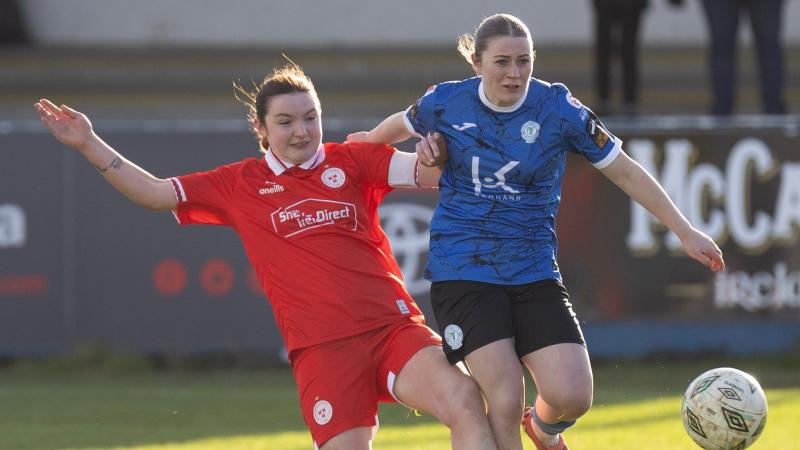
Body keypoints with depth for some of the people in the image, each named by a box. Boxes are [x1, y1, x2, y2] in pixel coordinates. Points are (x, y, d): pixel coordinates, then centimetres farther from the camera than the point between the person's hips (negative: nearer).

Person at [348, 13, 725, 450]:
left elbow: (626, 172, 0)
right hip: (462, 273, -1)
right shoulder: (445, 103, -4)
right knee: (504, 403, -16)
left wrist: (685, 232, 0)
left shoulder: (559, 109, -6)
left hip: (534, 271, 1)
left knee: (571, 397, -12)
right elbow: (404, 123, 20)